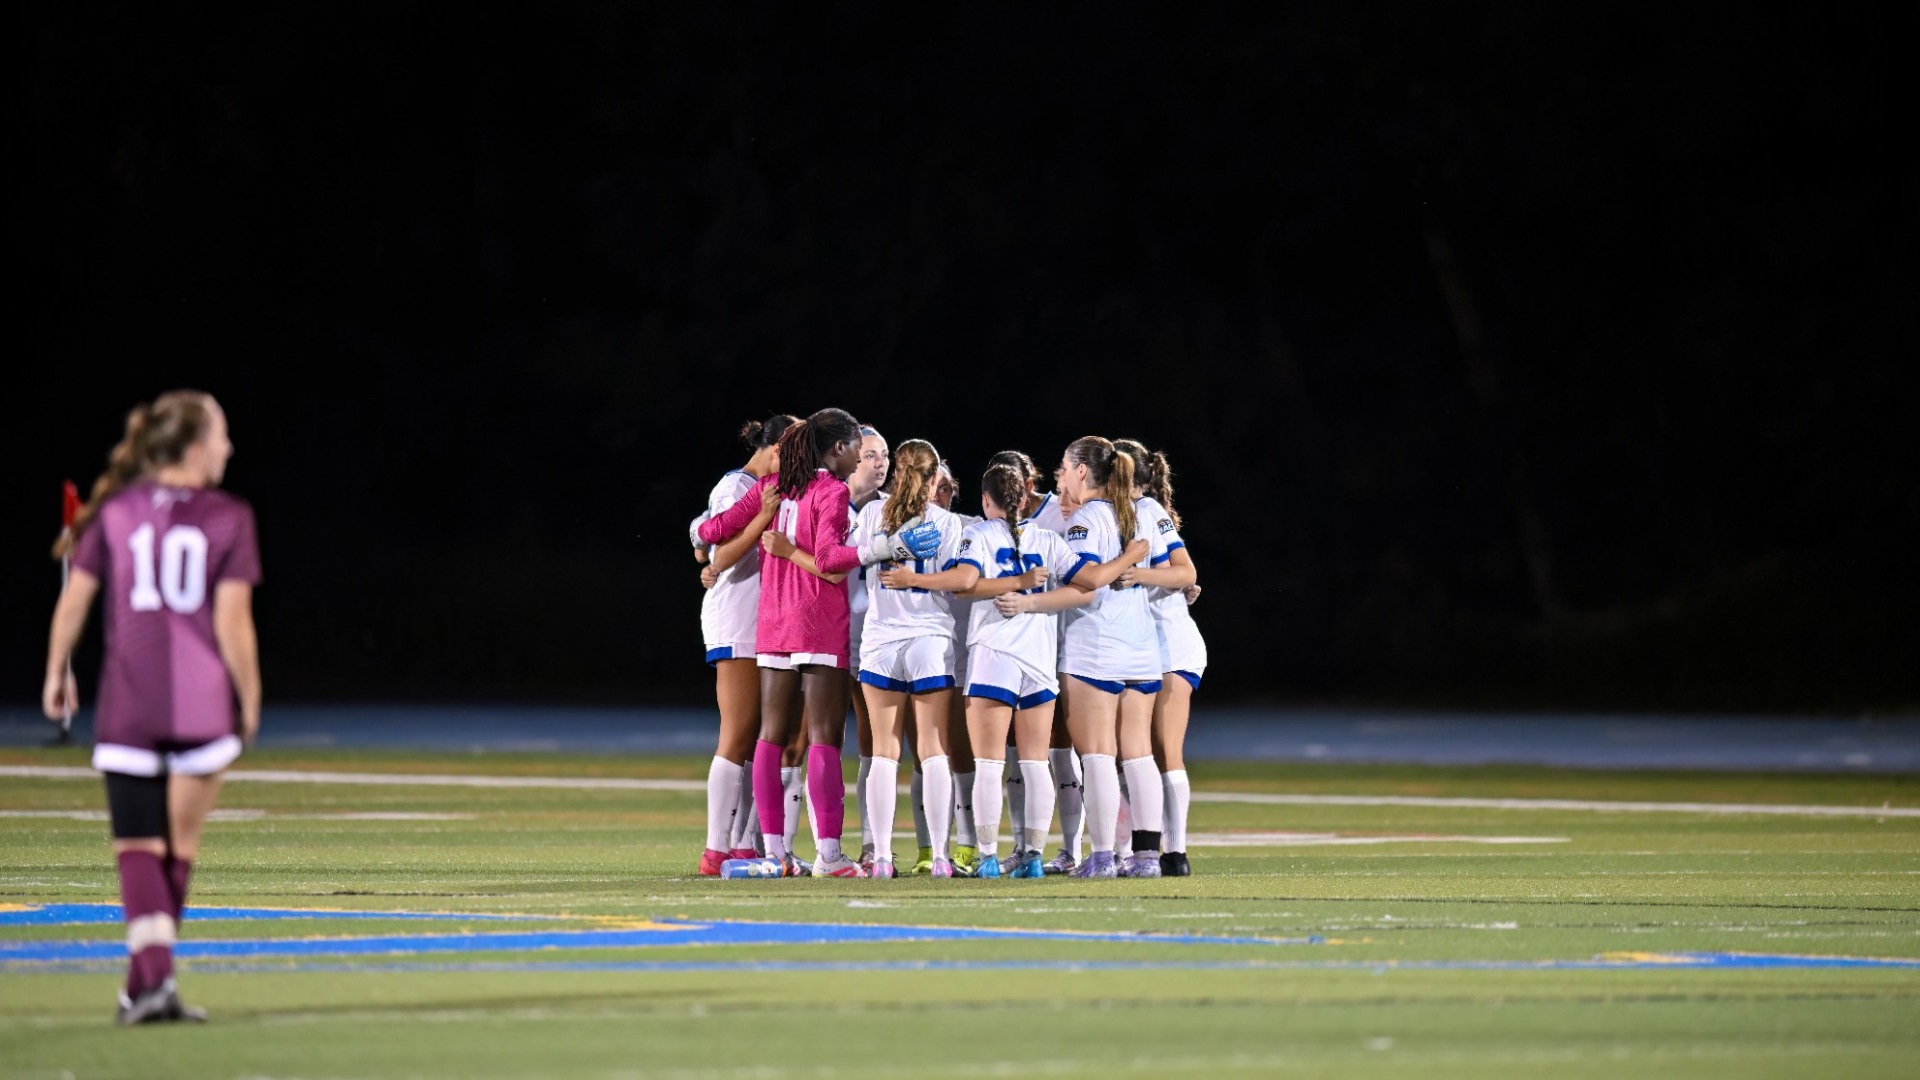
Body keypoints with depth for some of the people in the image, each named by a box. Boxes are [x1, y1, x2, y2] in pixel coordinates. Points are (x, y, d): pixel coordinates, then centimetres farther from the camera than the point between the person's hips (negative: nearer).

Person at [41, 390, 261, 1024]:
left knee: (138, 846, 1)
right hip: (204, 705, -1)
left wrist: (57, 673, 17)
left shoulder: (115, 511, 4)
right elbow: (233, 621, -7)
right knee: (180, 847, 13)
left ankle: (153, 977, -17)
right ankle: (146, 981, 18)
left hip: (128, 705, 1)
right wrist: (250, 700, 3)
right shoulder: (229, 518, -2)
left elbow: (74, 600, 4)